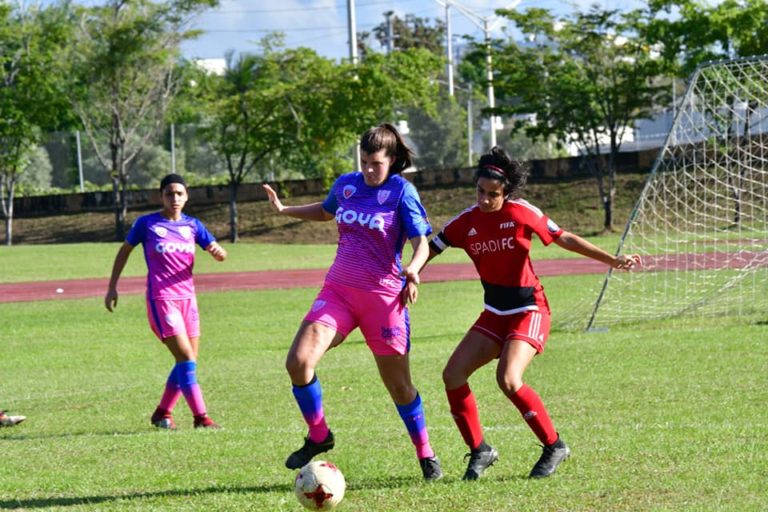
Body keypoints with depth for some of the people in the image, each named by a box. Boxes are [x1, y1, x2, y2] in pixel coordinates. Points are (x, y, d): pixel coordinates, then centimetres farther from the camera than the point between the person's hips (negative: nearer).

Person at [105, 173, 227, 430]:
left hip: (187, 298, 5)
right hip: (161, 298, -5)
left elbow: (220, 254, 7)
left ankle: (162, 413, 23)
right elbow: (124, 251, 9)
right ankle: (201, 417, -13)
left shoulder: (192, 225, 9)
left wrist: (218, 251, -18)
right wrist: (112, 287, 7)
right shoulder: (147, 224, -2)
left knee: (189, 361, 7)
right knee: (186, 359, -14)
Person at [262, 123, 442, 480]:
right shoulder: (346, 185, 8)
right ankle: (318, 436, 5)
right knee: (298, 361, -15)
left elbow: (421, 242, -11)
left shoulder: (402, 192, -7)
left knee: (398, 384, 3)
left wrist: (413, 268, -31)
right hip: (338, 290, 4)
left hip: (383, 296, -4)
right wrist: (285, 210, 20)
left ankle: (426, 455, 24)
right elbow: (326, 211, 30)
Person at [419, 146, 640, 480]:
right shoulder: (466, 221, -2)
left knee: (508, 380, -25)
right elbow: (430, 250, 5)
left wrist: (613, 260, -7)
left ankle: (554, 446, -6)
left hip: (528, 311, -5)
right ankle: (480, 451, 8)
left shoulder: (522, 213, -12)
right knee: (453, 374, -7)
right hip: (494, 313, 5)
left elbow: (565, 239, -5)